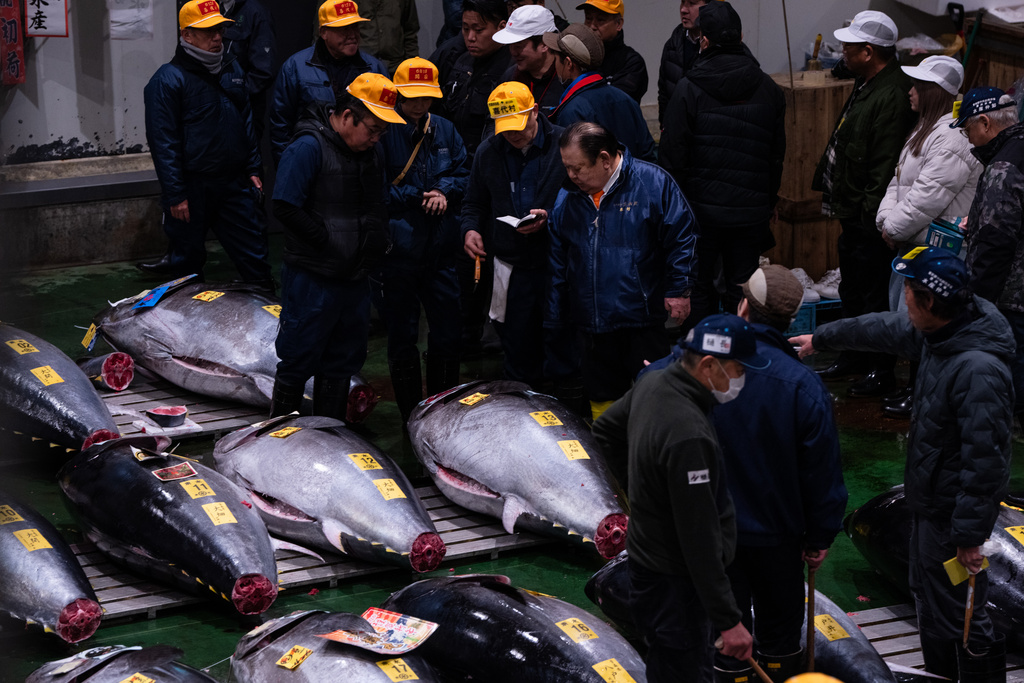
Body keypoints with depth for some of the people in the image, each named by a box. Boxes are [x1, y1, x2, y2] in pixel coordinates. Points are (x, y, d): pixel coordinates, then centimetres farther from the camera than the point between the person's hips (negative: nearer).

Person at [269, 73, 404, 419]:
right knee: (299, 361, 0)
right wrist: (328, 244, -17)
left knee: (343, 360, 14)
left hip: (354, 277, 7)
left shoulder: (371, 151, 10)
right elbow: (286, 208, -19)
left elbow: (380, 206, 22)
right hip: (312, 279, -7)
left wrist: (377, 245, 6)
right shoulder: (309, 148, -15)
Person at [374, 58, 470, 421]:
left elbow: (464, 173, 11)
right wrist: (418, 197, -13)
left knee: (448, 333, 9)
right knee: (402, 336, 6)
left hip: (440, 250, 5)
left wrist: (444, 192, -9)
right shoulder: (381, 132, -10)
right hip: (396, 251, -4)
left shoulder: (444, 130, 7)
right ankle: (411, 416, 17)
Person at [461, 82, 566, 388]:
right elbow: (474, 203, 21)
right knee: (518, 352, 6)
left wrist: (549, 217, -17)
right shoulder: (488, 153, 9)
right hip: (510, 264, 3)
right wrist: (470, 229, 1)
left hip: (556, 261, -3)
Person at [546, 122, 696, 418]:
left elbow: (681, 237, -3)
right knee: (601, 399, 12)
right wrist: (554, 324, 15)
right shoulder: (567, 200, 8)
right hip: (593, 326, 5)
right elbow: (558, 267, 15)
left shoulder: (652, 183, -6)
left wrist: (678, 290, -7)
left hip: (644, 323, -5)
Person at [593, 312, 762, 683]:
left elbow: (605, 431, 20)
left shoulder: (652, 383, -1)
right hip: (673, 584, -10)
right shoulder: (689, 435, -31)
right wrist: (729, 620, -25)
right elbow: (699, 539, -29)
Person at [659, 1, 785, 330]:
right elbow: (777, 154, 9)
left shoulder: (688, 89, -10)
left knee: (699, 287, 9)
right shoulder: (769, 90, 2)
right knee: (741, 289, 10)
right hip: (751, 210, 3)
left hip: (700, 205, -3)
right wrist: (767, 205, 18)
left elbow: (673, 153, -9)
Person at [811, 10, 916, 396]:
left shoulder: (892, 96, -23)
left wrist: (870, 212, -24)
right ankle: (853, 358, 36)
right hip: (852, 212, 11)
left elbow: (886, 163, -25)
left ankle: (881, 372, 7)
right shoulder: (866, 86, 12)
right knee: (852, 290, 22)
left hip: (871, 219, -11)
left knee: (874, 295, -2)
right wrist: (828, 186, 23)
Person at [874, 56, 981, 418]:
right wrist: (887, 219, 1)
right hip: (911, 243, 11)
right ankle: (914, 387, 30)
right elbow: (900, 181, 17)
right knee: (901, 313, 17)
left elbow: (929, 197, -25)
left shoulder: (951, 139, -22)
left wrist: (894, 227, -14)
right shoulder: (924, 131, 14)